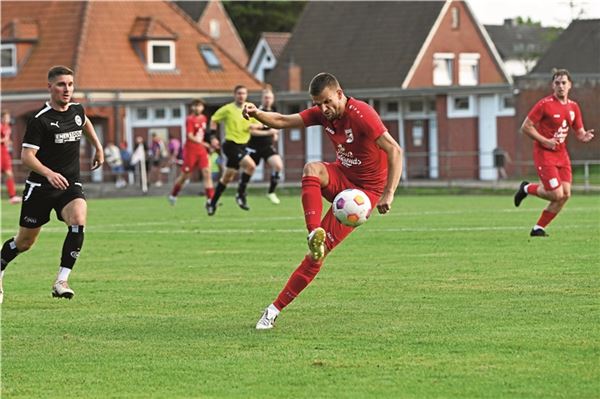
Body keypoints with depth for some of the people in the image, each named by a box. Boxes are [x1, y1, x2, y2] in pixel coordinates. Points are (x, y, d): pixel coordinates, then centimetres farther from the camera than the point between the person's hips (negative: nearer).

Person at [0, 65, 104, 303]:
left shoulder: (77, 110, 3)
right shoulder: (40, 120, -14)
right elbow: (26, 156, -19)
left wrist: (98, 148, 31)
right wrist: (49, 173, -34)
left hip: (70, 185, 4)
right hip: (40, 187, -3)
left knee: (78, 222, -27)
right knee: (25, 241, 8)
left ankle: (61, 282, -23)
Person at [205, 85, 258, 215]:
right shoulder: (228, 109, -7)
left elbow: (257, 125, 14)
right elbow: (214, 119, 3)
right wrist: (213, 136, -5)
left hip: (242, 146, 6)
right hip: (231, 145, -6)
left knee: (228, 177, 12)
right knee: (251, 165, -24)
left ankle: (212, 203, 24)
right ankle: (240, 194, -11)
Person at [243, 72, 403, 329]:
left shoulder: (361, 114, -23)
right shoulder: (323, 113, -1)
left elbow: (394, 150, -27)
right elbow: (283, 121, -1)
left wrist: (389, 193, -34)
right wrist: (257, 114, -23)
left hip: (365, 188, -6)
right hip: (341, 176, 6)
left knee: (320, 250, -12)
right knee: (312, 169, -31)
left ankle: (276, 308, -8)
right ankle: (314, 234, -39)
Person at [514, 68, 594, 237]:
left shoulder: (573, 107, 7)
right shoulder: (545, 104, -12)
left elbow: (579, 132, 15)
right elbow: (525, 127, -11)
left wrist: (585, 136, -10)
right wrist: (545, 141, -18)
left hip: (562, 154, 7)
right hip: (544, 154, -7)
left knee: (565, 194, -4)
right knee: (557, 194, -14)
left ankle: (538, 228, 9)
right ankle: (527, 188, 15)